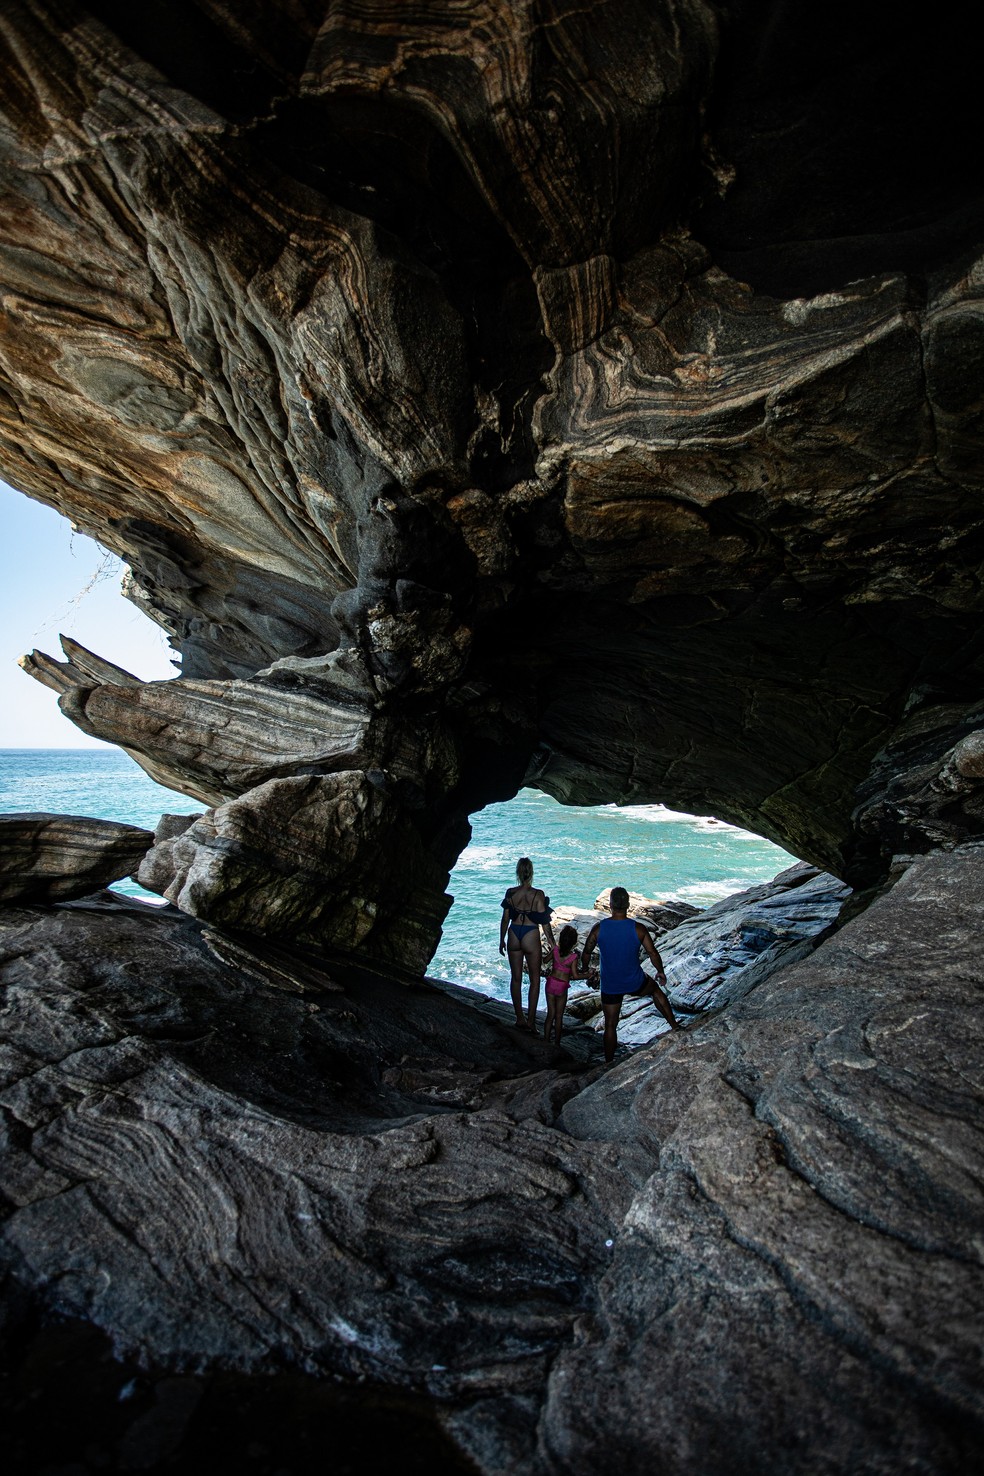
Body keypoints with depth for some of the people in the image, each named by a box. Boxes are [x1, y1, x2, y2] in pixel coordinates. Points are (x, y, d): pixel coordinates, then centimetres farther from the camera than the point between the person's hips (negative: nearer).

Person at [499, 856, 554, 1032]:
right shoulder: (538, 894, -14)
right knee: (534, 980, 12)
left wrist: (502, 940, 12)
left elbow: (505, 919, 0)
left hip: (513, 936, 3)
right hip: (531, 937, -3)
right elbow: (544, 922, -11)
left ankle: (519, 1018, 23)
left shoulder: (510, 893, -6)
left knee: (516, 978, 15)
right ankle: (531, 1019, 11)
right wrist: (552, 943, -1)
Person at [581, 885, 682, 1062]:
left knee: (610, 1026, 17)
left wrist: (585, 970, 17)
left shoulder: (599, 928, -15)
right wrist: (660, 972, 15)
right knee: (656, 989, 33)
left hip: (609, 986, 0)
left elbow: (586, 953, -3)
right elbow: (653, 953, -5)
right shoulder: (638, 928, -17)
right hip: (635, 984, 0)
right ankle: (674, 1026, 38)